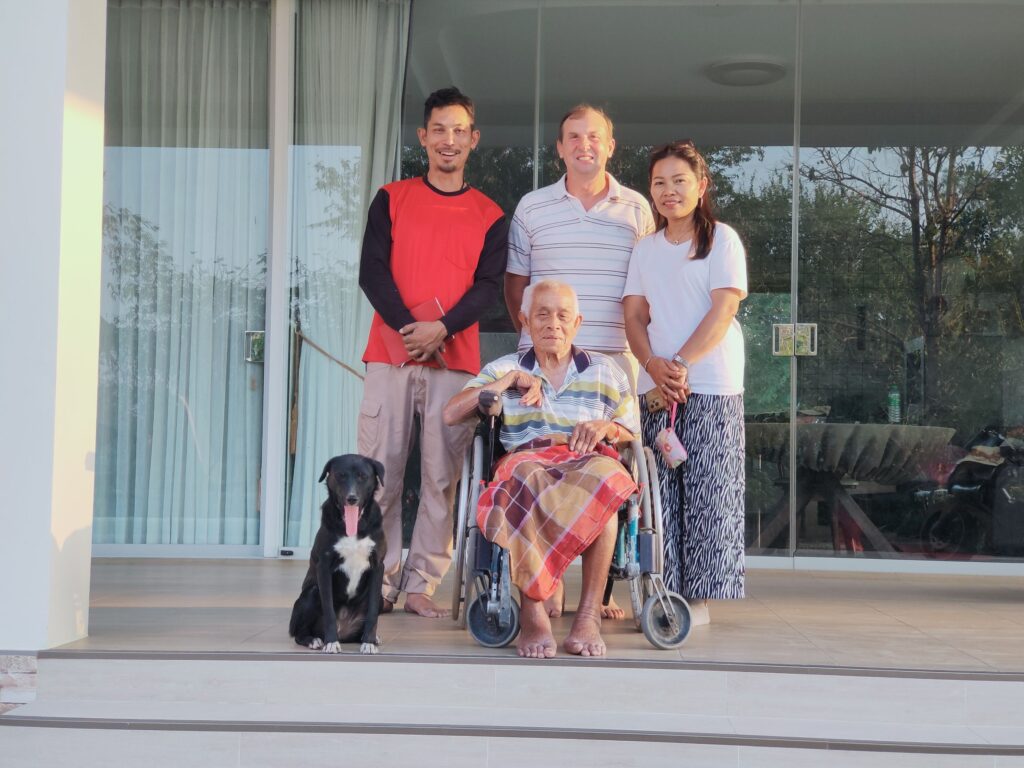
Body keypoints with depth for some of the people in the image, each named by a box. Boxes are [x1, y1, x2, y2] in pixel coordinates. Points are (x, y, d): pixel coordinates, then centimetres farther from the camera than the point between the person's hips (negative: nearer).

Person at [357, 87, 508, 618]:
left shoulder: (490, 216, 11)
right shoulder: (391, 199, 11)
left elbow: (488, 286, 2)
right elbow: (371, 271, 2)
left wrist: (441, 328, -15)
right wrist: (408, 327, -13)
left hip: (455, 362, 0)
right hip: (390, 355, 0)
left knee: (441, 478, -2)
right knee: (380, 474, -3)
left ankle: (423, 585, 4)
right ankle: (381, 584, 3)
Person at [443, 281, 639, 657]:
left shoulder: (604, 371, 23)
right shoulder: (504, 368, 21)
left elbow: (632, 433, 20)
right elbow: (451, 414, 8)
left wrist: (605, 427, -3)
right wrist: (510, 380, 3)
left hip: (588, 460, 1)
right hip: (527, 460, 0)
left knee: (604, 476, -39)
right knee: (526, 474, -40)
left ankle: (589, 614, -38)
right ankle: (532, 613, -39)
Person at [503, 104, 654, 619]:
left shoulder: (636, 208, 10)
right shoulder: (532, 208, 9)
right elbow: (514, 282, 15)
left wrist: (639, 343, 7)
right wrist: (534, 336, 8)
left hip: (614, 358, 0)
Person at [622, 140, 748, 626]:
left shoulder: (722, 239, 2)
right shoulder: (646, 249, 17)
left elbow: (724, 309, -7)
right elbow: (633, 314, 9)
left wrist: (680, 364, -16)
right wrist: (653, 365, -10)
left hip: (711, 385, -4)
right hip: (656, 385, 4)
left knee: (704, 492, -4)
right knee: (660, 491, 2)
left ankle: (698, 598, 0)